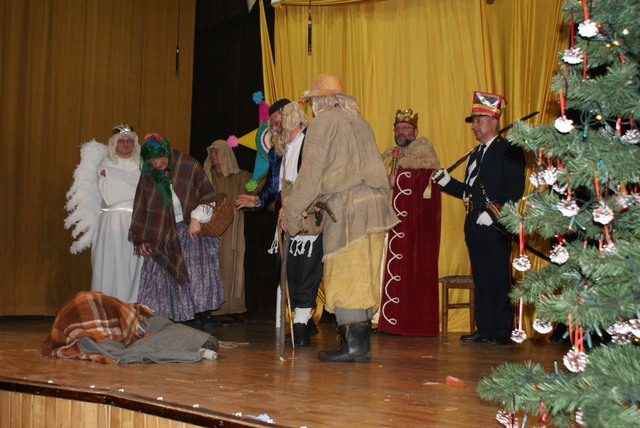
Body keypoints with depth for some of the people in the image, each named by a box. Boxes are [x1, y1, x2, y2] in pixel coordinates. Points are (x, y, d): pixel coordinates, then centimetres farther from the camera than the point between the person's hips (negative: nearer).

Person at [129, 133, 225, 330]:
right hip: (163, 235, 3)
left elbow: (207, 195, -4)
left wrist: (196, 218, -15)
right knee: (161, 276, -2)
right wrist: (140, 238, 5)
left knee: (198, 274, -10)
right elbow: (141, 207, 9)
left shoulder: (188, 166, -8)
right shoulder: (148, 175, 2)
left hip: (192, 229, -3)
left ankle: (206, 320, -4)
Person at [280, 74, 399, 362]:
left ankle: (352, 345, -3)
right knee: (363, 278, 10)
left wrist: (290, 212, 2)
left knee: (343, 277, -3)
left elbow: (311, 173, -5)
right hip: (376, 205, 7)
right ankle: (362, 343, 14)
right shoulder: (359, 122, 21)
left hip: (347, 207, -7)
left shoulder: (324, 122, 0)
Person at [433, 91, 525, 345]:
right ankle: (484, 329, 15)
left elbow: (515, 188, -13)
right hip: (474, 224, 8)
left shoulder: (509, 150, -3)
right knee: (480, 278, 9)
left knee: (500, 277, -4)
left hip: (495, 225, -8)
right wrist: (446, 182, 7)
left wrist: (494, 212, -19)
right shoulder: (476, 154, 23)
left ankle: (503, 331, 2)